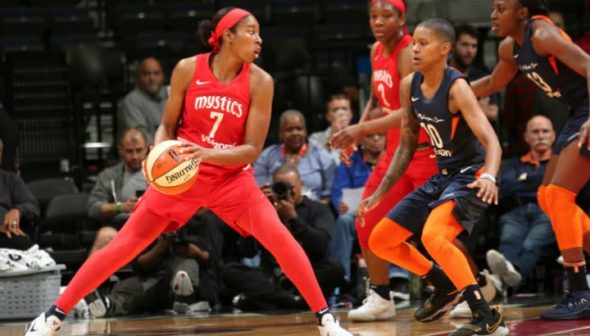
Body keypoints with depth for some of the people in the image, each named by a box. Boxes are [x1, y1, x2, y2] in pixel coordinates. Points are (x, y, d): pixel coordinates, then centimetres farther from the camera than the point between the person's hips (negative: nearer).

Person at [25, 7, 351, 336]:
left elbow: (252, 149, -12)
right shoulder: (188, 69, -9)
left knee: (279, 238, -19)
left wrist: (207, 154, -27)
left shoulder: (260, 82, -10)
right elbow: (168, 126, 3)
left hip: (232, 177, 0)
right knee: (125, 244, -3)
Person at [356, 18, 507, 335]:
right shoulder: (409, 86, 1)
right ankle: (445, 286, 30)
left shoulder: (456, 88, -21)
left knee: (432, 235, -34)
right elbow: (407, 145, 12)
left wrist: (489, 177, -50)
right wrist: (380, 193, 11)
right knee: (380, 241, 10)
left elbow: (491, 141, -30)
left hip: (471, 175, -9)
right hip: (442, 176, 9)